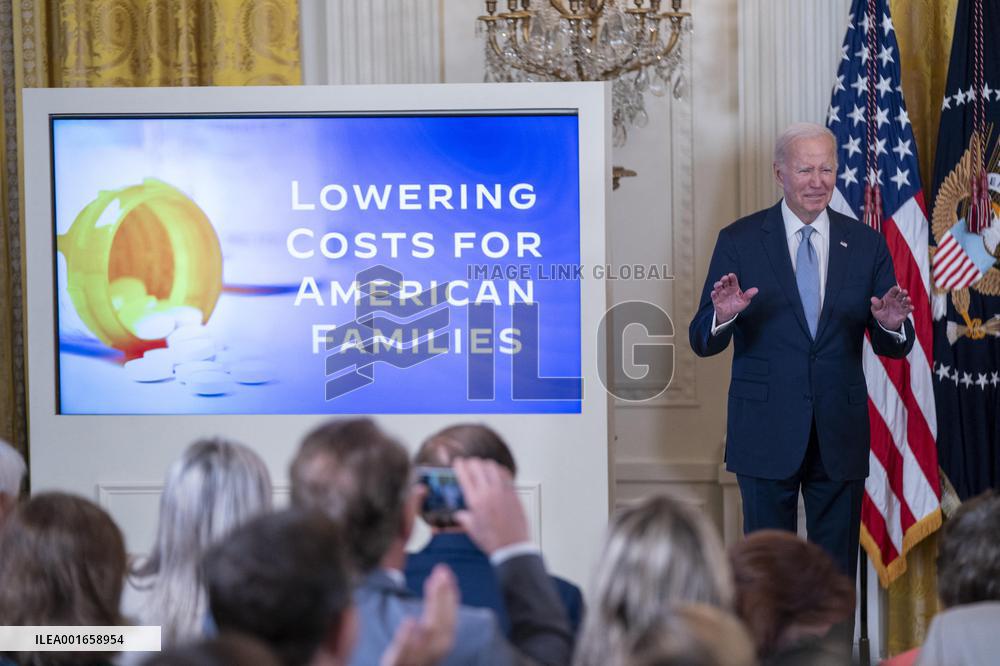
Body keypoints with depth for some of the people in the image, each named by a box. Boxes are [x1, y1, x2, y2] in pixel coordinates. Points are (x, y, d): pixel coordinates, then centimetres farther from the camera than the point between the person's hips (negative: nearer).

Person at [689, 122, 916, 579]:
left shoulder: (866, 244, 6)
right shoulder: (739, 241, 0)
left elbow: (894, 348, 5)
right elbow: (702, 343, -3)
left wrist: (892, 326, -18)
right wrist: (722, 317, -25)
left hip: (840, 434, 2)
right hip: (767, 434, -2)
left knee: (838, 569, 8)